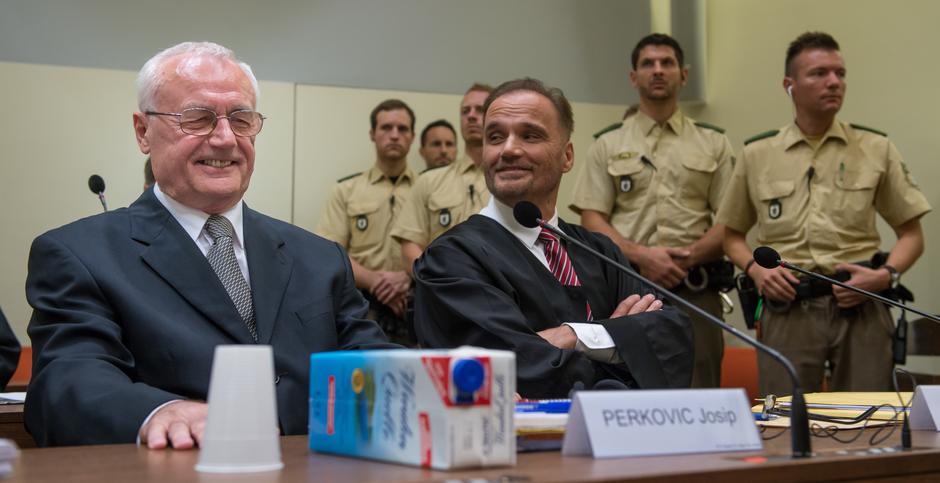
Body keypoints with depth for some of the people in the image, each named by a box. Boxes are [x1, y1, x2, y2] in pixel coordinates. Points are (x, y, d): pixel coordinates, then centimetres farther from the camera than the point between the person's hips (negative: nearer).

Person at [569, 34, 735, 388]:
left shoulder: (714, 143, 13)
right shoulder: (608, 145, 11)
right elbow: (592, 219, 2)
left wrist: (689, 256, -12)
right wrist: (641, 256, -13)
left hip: (696, 290, 1)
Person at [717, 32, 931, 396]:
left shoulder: (876, 149, 8)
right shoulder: (757, 154, 8)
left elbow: (911, 233, 11)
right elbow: (732, 234, 16)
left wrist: (886, 275, -7)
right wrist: (754, 269, -3)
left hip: (859, 306, 0)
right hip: (787, 309, 0)